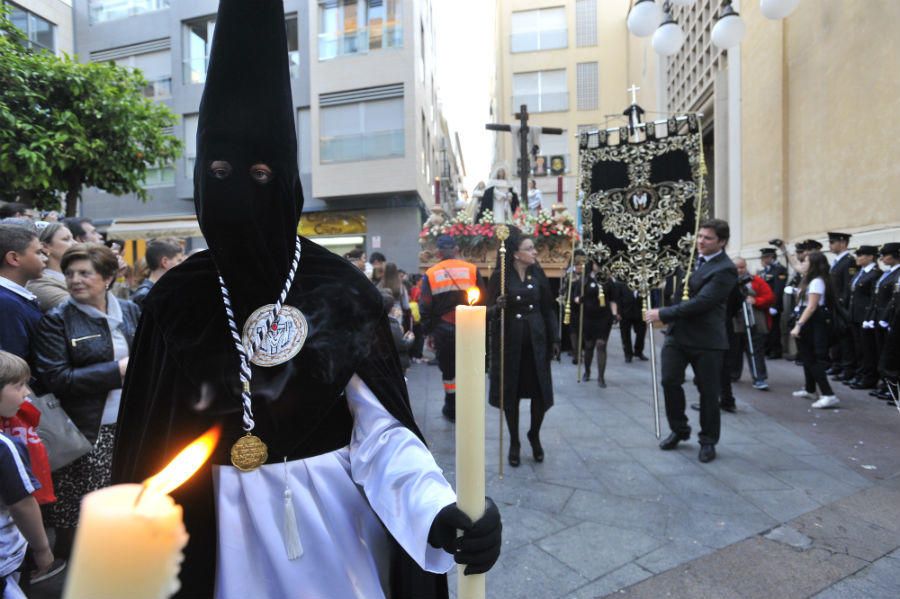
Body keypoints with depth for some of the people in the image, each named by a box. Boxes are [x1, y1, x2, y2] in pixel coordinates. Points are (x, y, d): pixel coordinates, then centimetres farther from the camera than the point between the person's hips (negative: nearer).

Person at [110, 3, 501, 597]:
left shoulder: (340, 291, -14)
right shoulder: (176, 299, -6)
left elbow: (381, 429, -17)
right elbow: (150, 444, 0)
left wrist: (440, 511, -33)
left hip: (331, 516, -1)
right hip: (225, 528, 2)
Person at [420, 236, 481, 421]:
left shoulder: (430, 274, -3)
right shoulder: (472, 269, -3)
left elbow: (425, 307, -2)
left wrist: (428, 331, 8)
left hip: (443, 331, 0)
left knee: (448, 369, 13)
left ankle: (452, 410, 22)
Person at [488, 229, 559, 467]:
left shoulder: (538, 274, 2)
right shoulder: (500, 276, -7)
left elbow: (548, 308, 6)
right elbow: (488, 311, -6)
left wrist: (554, 339, 3)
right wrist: (497, 306, -28)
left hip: (536, 340, 3)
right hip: (509, 341, -2)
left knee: (541, 391, 3)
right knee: (511, 392, 6)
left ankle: (534, 435, 30)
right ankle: (514, 443, 23)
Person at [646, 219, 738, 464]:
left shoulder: (725, 269, -13)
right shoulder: (692, 257, 9)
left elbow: (700, 303, -22)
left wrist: (663, 314, -20)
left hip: (706, 339, -6)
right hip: (677, 333, 6)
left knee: (708, 391, 7)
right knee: (670, 381, 4)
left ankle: (708, 441, 24)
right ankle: (679, 430, 26)